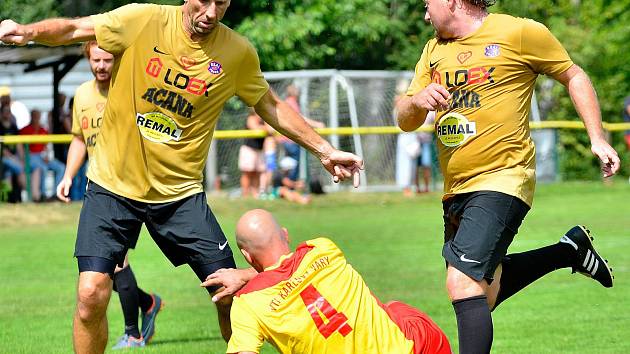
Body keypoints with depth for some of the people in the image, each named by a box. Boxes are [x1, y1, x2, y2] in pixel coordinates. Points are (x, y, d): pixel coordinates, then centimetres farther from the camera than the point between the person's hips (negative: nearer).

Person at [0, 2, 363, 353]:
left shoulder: (238, 53, -4)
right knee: (91, 294, -15)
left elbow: (272, 106, 12)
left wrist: (324, 150, 12)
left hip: (180, 191, 2)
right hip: (113, 183, -2)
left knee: (233, 293, -2)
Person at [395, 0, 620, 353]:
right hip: (456, 189, 8)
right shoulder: (434, 51, 13)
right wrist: (418, 101, -11)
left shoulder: (517, 33, -4)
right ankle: (570, 250, 32)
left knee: (464, 283, -24)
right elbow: (406, 122, 13)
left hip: (502, 179, -8)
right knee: (484, 292, 17)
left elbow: (573, 76, 5)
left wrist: (598, 138, -4)